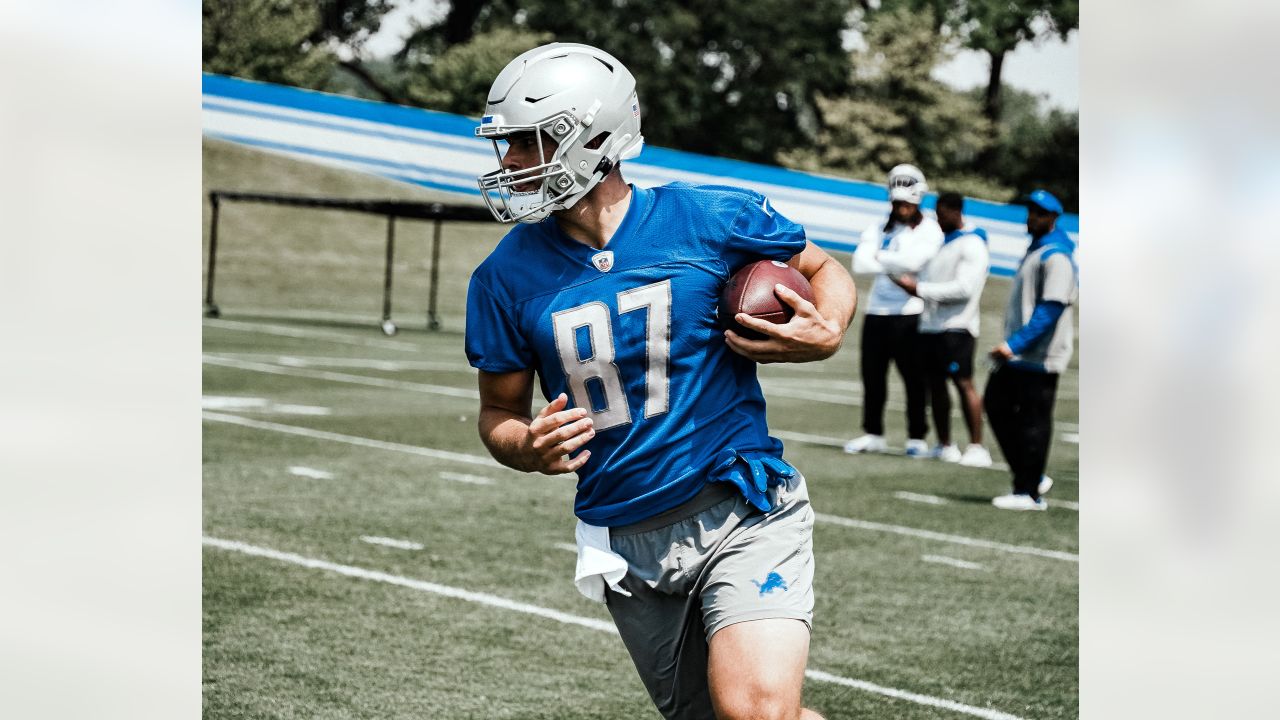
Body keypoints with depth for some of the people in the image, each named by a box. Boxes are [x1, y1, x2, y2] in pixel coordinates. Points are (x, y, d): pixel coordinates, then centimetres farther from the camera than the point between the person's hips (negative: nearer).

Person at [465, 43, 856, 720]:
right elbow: (500, 412, 9)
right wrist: (529, 448, -14)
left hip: (739, 512, -3)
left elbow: (824, 271, 9)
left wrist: (826, 333, -13)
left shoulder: (710, 219, -8)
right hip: (628, 547, 4)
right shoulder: (507, 276, -2)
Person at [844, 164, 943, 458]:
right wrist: (895, 266, -15)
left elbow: (913, 260, -17)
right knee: (872, 376, 7)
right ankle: (873, 434, 17)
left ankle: (917, 437, 7)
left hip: (909, 313, -4)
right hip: (877, 311, 4)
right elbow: (860, 262, -4)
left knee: (914, 378, -1)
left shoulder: (928, 230, 1)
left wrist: (880, 257, -5)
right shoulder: (880, 229, 12)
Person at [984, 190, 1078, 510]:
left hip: (1040, 356, -10)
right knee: (996, 404, 12)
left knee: (1033, 421, -5)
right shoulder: (1035, 249, 16)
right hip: (1016, 354, 10)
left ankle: (1028, 493, 2)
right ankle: (1033, 478, 18)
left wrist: (1015, 344, -27)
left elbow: (1052, 308, -23)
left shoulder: (1056, 256, -15)